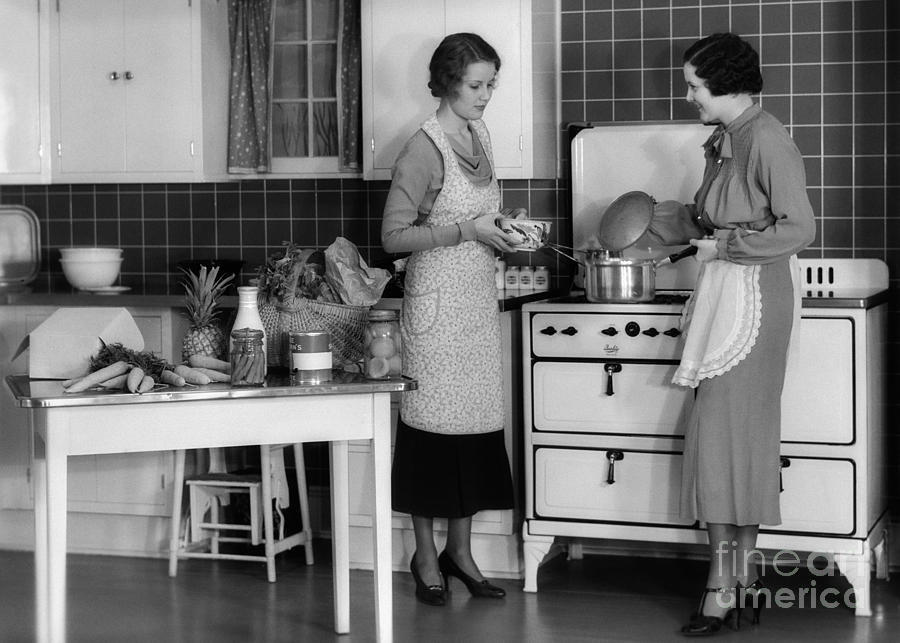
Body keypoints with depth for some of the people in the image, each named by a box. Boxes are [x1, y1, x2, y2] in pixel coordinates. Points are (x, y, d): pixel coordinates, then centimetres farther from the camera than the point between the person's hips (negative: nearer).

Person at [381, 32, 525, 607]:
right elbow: (394, 236, -15)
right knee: (433, 422, 0)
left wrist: (507, 224, 2)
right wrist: (466, 230, -20)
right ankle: (426, 555, 12)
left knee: (478, 421, 8)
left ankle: (461, 549, 19)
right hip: (438, 301, -7)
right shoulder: (424, 149, -14)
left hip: (481, 298, 7)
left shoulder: (480, 135, 9)